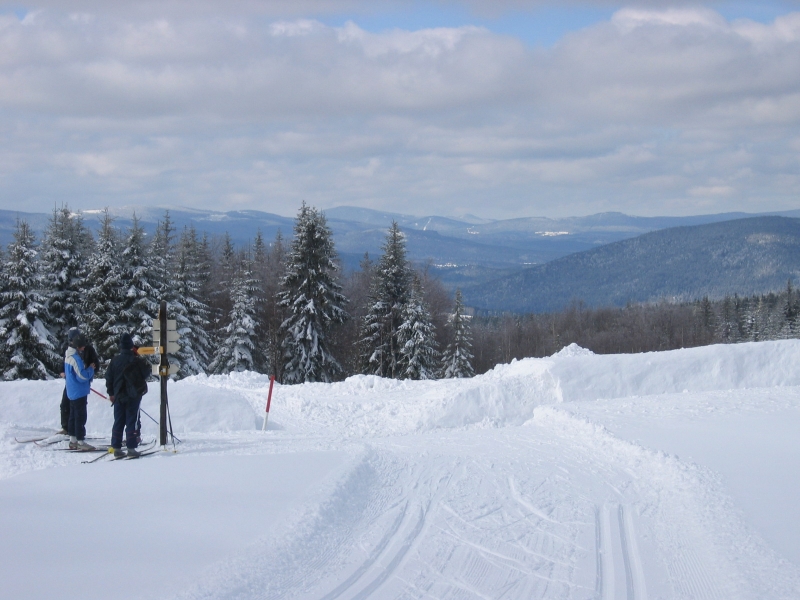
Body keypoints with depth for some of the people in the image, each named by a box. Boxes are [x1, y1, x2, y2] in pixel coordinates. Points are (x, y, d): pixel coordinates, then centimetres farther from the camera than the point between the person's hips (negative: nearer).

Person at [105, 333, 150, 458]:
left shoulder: (115, 360, 1)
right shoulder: (135, 360, -10)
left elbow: (108, 377, 7)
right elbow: (146, 373, 1)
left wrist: (111, 393, 16)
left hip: (118, 396, 4)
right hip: (133, 396, -4)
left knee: (118, 422, 9)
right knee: (131, 422, -1)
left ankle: (116, 448, 8)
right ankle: (131, 448, -4)